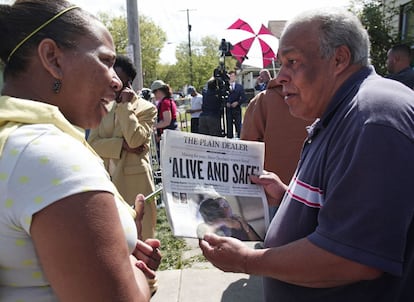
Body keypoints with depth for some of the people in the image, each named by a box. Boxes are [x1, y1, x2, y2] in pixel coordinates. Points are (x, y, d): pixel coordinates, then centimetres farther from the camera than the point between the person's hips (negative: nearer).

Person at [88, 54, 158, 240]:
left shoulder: (147, 108, -3)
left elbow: (135, 139, -18)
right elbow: (92, 143, 2)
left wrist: (125, 105, -12)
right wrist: (122, 145, -13)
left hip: (135, 181, -5)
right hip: (106, 180, 5)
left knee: (139, 234, 2)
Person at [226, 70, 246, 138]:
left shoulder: (239, 86, 8)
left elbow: (243, 98, 4)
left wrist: (237, 102, -10)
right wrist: (226, 103, -10)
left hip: (236, 109, 0)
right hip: (228, 109, 0)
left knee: (238, 125, -1)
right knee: (229, 126, 2)